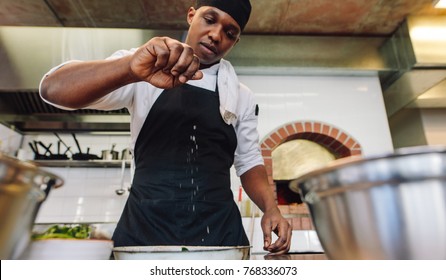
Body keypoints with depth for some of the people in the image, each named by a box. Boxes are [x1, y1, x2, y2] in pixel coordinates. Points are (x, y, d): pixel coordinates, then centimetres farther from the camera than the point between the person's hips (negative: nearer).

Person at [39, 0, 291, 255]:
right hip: (145, 228, -1)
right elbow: (53, 89, -12)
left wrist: (270, 208, -8)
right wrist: (130, 67, -31)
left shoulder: (242, 97, 6)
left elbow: (248, 161, 11)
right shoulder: (145, 71, -2)